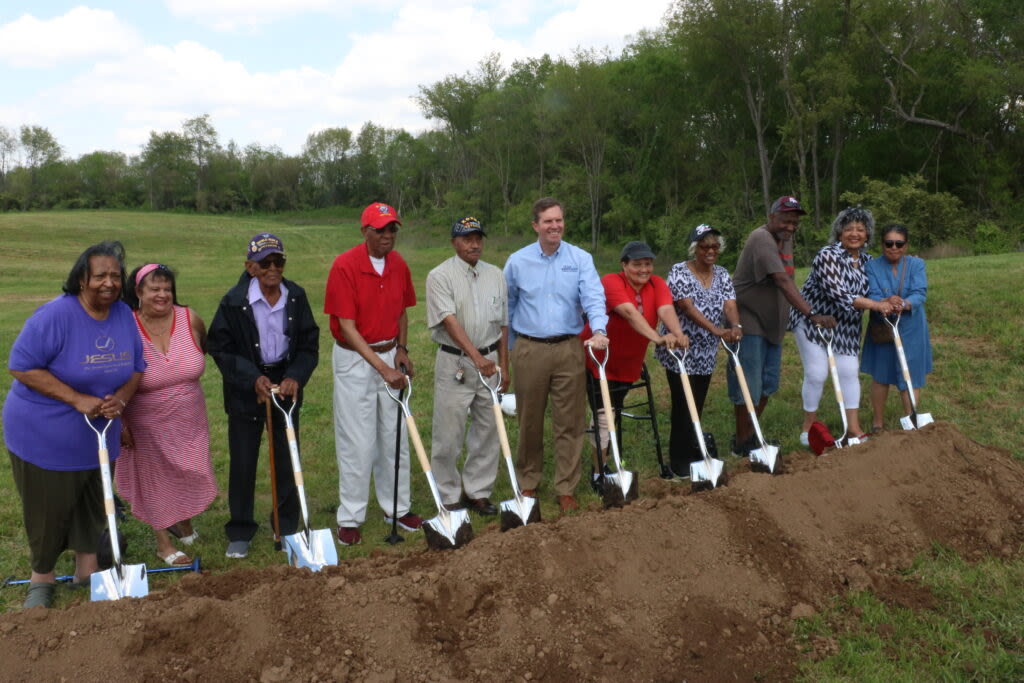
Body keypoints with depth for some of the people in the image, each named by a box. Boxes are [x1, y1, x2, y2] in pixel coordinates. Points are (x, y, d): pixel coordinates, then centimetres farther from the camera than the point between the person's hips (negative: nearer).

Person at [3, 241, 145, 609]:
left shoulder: (124, 315, -2)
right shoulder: (55, 315, -21)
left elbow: (136, 368, 6)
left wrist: (120, 398, -15)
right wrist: (77, 400, -25)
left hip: (98, 435, 6)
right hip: (44, 436, -5)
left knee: (93, 504, 17)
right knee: (48, 510, 7)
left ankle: (87, 568, 36)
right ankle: (42, 578, 29)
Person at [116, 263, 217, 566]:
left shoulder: (189, 319, -11)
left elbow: (203, 349, 11)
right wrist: (121, 423, -10)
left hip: (189, 419, 3)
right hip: (147, 422, -3)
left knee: (190, 472, 15)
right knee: (155, 478, 10)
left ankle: (183, 521, 44)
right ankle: (163, 542, 25)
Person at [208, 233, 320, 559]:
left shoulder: (296, 297, -3)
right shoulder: (234, 302, -11)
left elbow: (309, 344, 2)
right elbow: (220, 348, -6)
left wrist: (295, 377, -14)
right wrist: (253, 379, -17)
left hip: (286, 386, 2)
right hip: (246, 391, -2)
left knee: (287, 461, 9)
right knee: (242, 463, 4)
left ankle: (287, 527, 26)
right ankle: (240, 532, 21)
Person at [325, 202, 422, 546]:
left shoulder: (399, 265, 3)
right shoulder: (345, 266, -16)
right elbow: (347, 327, -19)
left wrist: (401, 349, 0)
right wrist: (382, 367, -24)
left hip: (390, 355, 6)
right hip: (355, 359, -5)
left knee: (395, 437, 12)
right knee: (356, 441, -1)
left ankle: (397, 507, 26)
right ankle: (350, 518, 12)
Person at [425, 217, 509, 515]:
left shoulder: (495, 275, 9)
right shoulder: (440, 276, -8)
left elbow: (503, 324, 13)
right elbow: (450, 321, -20)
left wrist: (503, 366, 9)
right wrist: (476, 357, -31)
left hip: (489, 361, 5)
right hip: (454, 362, -5)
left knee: (487, 431, 10)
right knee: (449, 434, 0)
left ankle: (478, 492, 23)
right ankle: (450, 496, 15)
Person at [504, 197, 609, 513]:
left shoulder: (581, 259, 1)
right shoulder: (517, 261, 3)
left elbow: (593, 297, -12)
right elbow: (506, 307, 12)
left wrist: (598, 330, -30)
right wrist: (507, 348, 12)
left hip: (569, 348, 0)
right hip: (529, 350, 1)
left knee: (569, 422, 3)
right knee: (530, 422, 10)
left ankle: (566, 489, 14)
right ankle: (528, 483, 26)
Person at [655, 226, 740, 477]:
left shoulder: (722, 274, 8)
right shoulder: (679, 272, -10)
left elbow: (730, 305, -5)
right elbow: (687, 306, -22)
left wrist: (736, 326, -28)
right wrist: (716, 329, -35)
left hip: (706, 353, 6)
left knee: (698, 406, 12)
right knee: (683, 406, -3)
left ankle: (692, 453, 27)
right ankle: (679, 462, 8)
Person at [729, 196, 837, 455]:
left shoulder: (785, 239, 10)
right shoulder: (762, 239, -21)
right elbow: (783, 281, -32)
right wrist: (812, 314, -38)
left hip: (772, 324, 10)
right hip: (749, 323, -9)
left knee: (768, 385, 14)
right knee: (749, 387, -4)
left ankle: (749, 435, 28)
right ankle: (741, 446, 9)